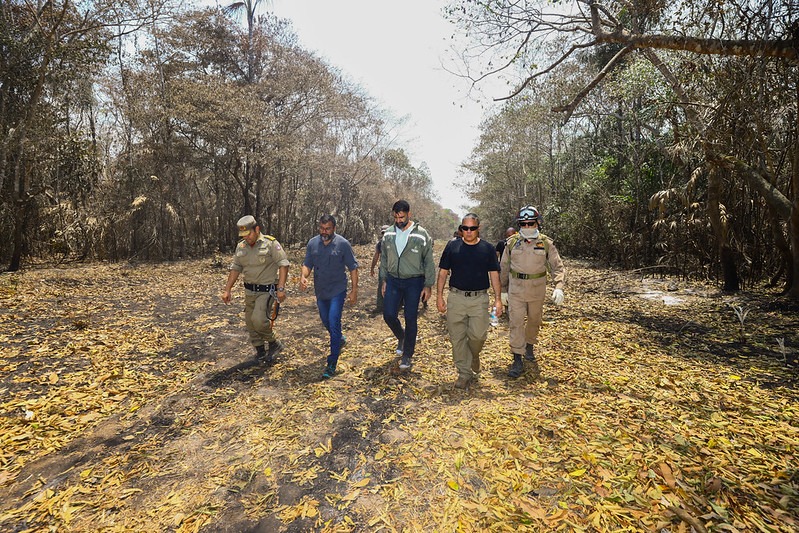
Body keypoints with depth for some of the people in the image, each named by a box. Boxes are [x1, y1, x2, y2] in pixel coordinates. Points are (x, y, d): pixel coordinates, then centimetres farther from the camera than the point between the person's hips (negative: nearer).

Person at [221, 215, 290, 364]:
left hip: (267, 290, -7)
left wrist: (281, 288, -22)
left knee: (258, 320, -20)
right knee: (250, 323, 10)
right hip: (249, 291, 7)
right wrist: (227, 290, 8)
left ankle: (274, 344, 5)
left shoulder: (271, 243, -12)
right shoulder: (241, 247, 6)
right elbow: (235, 269, 12)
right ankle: (260, 351, 28)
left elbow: (283, 264, -15)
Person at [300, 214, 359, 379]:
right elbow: (307, 264, 4)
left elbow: (353, 267, -7)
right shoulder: (312, 243, -2)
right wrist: (303, 276, -18)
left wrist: (354, 290, -9)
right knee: (326, 321, 21)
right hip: (320, 291, 5)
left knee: (334, 323, -12)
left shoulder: (343, 244, -12)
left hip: (337, 291, -5)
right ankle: (339, 340, 51)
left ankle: (332, 363, -5)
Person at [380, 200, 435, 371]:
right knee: (389, 314, 0)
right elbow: (384, 258, 12)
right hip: (393, 280, 3)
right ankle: (401, 337, 33)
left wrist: (428, 285, -7)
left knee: (411, 319, 3)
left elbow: (429, 262, -5)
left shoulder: (421, 235, -10)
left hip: (414, 282, -3)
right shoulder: (388, 234, 2)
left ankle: (407, 355, 19)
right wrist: (384, 280, 10)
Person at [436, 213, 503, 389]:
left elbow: (494, 274, 6)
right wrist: (439, 296, 2)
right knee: (457, 337, 3)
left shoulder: (488, 248, 4)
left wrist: (498, 299, 0)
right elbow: (443, 272, 6)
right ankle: (464, 373, 18)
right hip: (456, 298, 1)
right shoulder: (452, 246, 3)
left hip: (479, 299, 0)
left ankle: (473, 355, 29)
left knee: (478, 335, -6)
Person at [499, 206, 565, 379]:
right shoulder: (512, 243, -2)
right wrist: (503, 290, 9)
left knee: (534, 321, 17)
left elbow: (557, 267, -5)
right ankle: (517, 361, 2)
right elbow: (504, 267, 7)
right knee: (516, 323, -4)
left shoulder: (546, 243, -5)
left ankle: (529, 346, 43)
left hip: (537, 290, 1)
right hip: (516, 290, 0)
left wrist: (558, 287, -20)